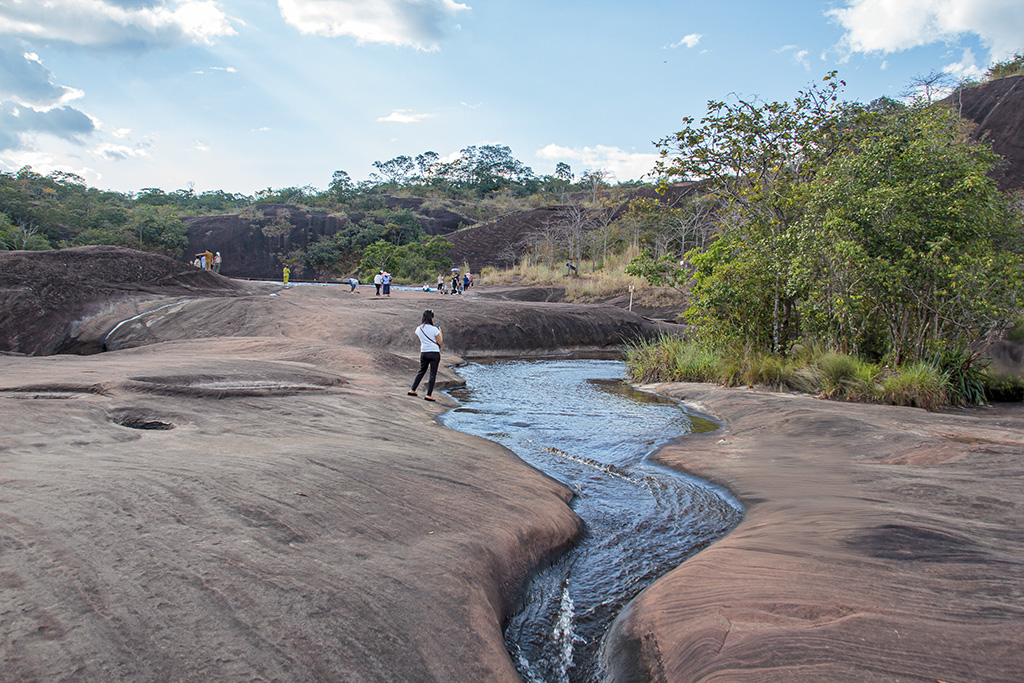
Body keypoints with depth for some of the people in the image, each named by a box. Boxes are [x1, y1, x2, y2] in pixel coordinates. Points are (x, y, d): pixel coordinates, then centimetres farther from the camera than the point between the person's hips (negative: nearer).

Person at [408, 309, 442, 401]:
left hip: (423, 353, 5)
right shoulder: (434, 329, -12)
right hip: (434, 353, -5)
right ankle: (428, 395, -2)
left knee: (421, 371, 21)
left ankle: (412, 390, 23)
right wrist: (440, 332, 6)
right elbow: (439, 342, -5)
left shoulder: (419, 329, 3)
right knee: (433, 374, 1)